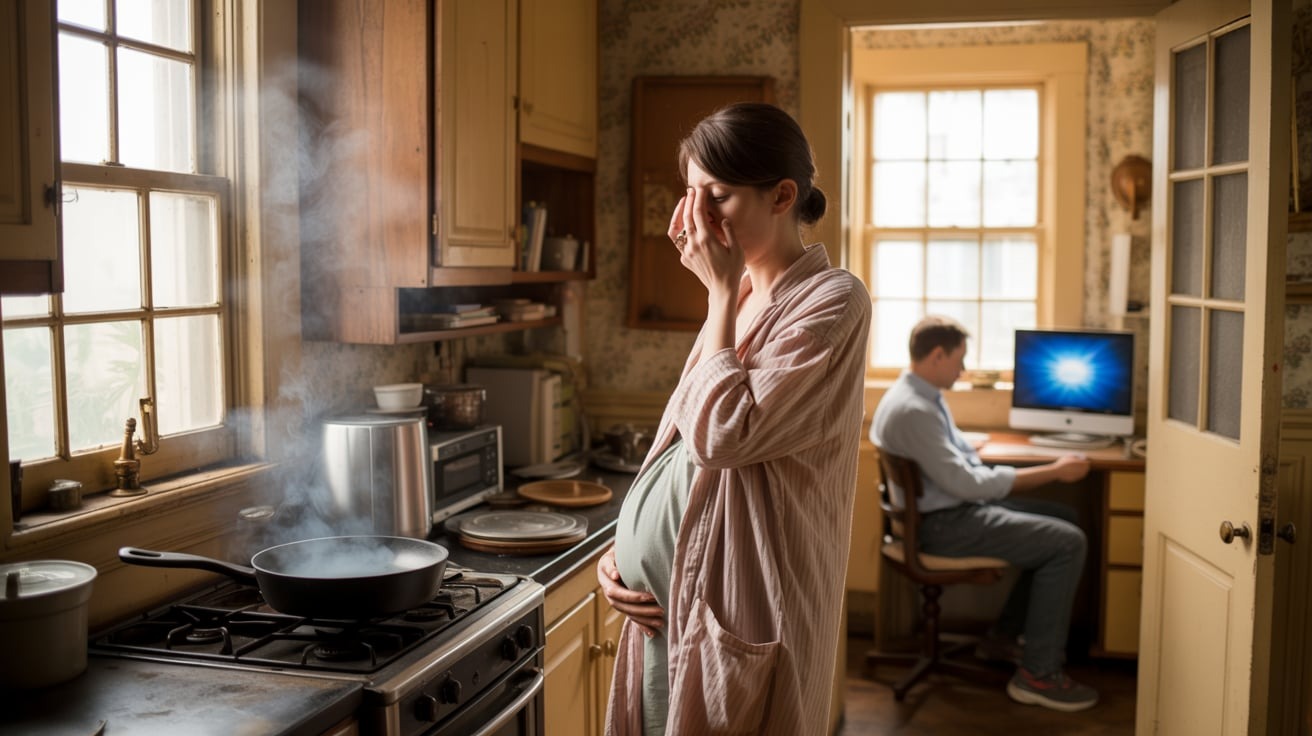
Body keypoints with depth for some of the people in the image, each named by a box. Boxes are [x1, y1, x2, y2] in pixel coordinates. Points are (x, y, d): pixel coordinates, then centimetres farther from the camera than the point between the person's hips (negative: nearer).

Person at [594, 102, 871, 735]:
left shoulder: (831, 301, -12)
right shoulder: (735, 301, 12)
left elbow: (720, 438, -22)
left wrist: (722, 291, -13)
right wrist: (623, 550, 4)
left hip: (737, 609, -7)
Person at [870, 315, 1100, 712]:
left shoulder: (923, 397, 10)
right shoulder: (913, 410, -24)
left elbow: (963, 460, 18)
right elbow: (965, 483, -25)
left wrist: (1050, 469, 10)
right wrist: (1052, 471, -18)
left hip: (954, 508, 11)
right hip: (942, 525, -11)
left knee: (1063, 518, 18)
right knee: (1068, 543, -13)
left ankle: (1003, 635, 23)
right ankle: (1037, 674, -6)